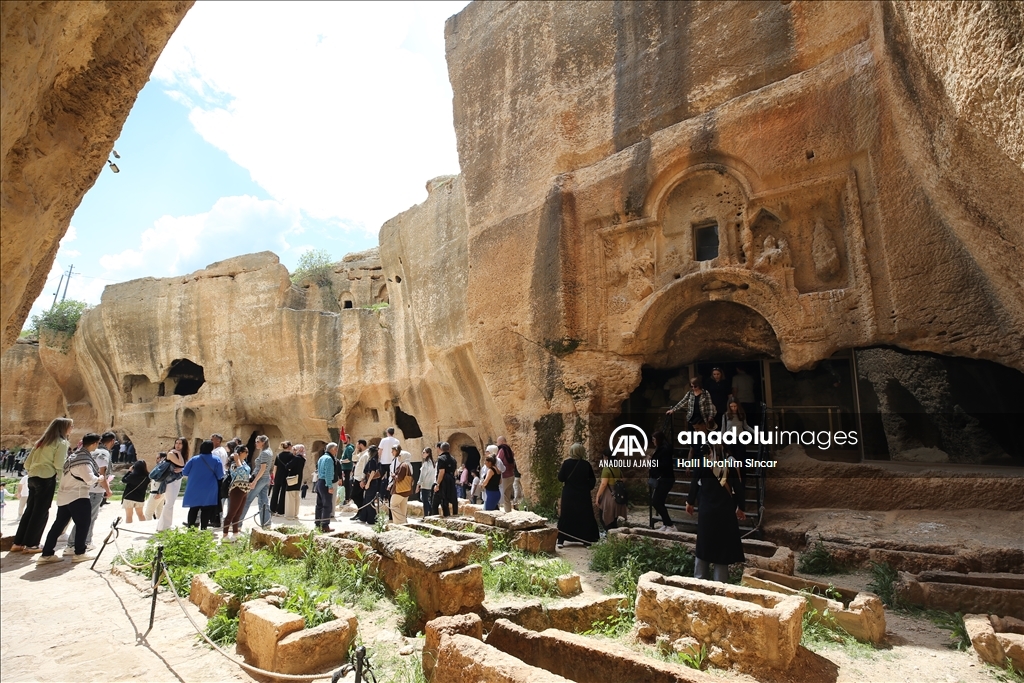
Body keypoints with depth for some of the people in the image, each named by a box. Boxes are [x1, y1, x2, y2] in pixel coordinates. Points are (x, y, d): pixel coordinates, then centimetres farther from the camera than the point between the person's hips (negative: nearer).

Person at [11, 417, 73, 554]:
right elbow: (59, 465, -15)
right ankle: (30, 544, 4)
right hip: (47, 478, -8)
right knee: (41, 512, 0)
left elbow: (27, 463, 16)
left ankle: (18, 543, 18)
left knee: (30, 510, 14)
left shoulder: (42, 441, 17)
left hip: (33, 477, 8)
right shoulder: (62, 443, -6)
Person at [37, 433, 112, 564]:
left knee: (59, 524, 12)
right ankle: (79, 553, 5)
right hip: (78, 496, -10)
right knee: (83, 524, 0)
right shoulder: (84, 459, -18)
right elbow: (90, 479, -22)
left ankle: (46, 554, 14)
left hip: (64, 496, 10)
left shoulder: (76, 455, 14)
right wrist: (101, 479, -2)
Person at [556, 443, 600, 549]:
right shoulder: (586, 464, -6)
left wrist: (561, 469, 10)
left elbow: (561, 478, -6)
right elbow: (593, 480, 0)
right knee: (584, 516, 11)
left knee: (565, 516, 8)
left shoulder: (566, 463, -10)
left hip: (568, 495, 0)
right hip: (583, 495, 0)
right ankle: (586, 540, 13)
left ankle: (561, 540, 7)